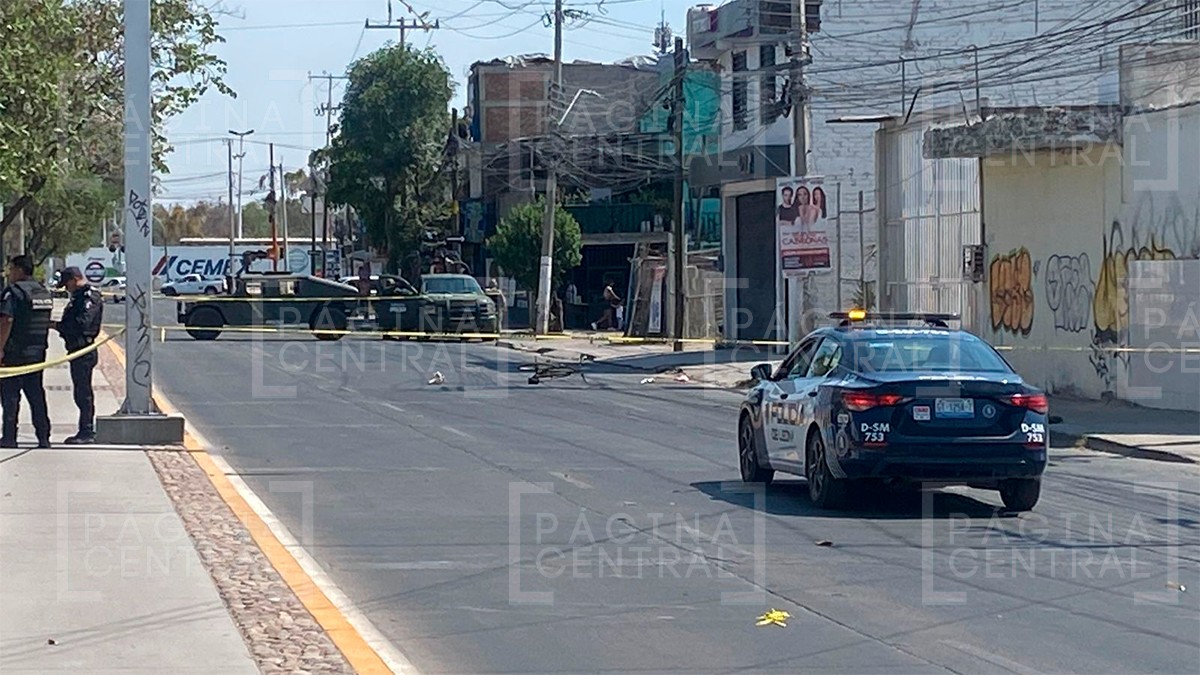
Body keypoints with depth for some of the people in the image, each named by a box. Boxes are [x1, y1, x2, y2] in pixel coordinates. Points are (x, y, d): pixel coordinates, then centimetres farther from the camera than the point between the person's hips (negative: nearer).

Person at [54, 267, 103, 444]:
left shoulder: (90, 297, -13)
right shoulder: (79, 297, 19)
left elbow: (82, 323, -23)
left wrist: (58, 325, -18)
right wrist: (61, 326, 3)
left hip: (84, 351, -10)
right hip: (77, 350, 10)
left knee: (83, 392, -8)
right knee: (82, 392, 13)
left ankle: (87, 433, -6)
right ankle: (86, 431, 18)